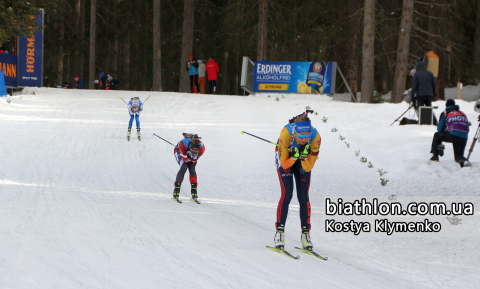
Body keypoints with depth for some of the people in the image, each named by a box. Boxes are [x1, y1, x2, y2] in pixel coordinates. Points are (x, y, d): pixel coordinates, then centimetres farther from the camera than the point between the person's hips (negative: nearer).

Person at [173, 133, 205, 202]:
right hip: (179, 151, -3)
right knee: (184, 167, -24)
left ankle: (194, 192, -1)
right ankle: (176, 190, -20)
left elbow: (194, 160, -19)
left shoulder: (202, 148, -35)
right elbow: (185, 159, -33)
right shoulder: (183, 144, -45)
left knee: (192, 170, -13)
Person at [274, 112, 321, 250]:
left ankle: (305, 234, 1)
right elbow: (284, 165, -27)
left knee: (303, 197, -7)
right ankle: (279, 232, -8)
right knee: (287, 194, -16)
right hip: (285, 156, -2)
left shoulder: (315, 137, -33)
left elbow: (308, 168, -25)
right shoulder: (286, 134, -39)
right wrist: (294, 157, -44)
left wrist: (304, 157, -43)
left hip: (303, 159, 2)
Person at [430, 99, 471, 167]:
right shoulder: (463, 114, 26)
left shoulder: (445, 113, 15)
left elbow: (439, 129, 15)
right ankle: (464, 161, -18)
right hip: (464, 138, 4)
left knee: (437, 135, 24)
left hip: (452, 136, -3)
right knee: (458, 157, 17)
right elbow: (467, 129, 25)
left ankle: (435, 156, 16)